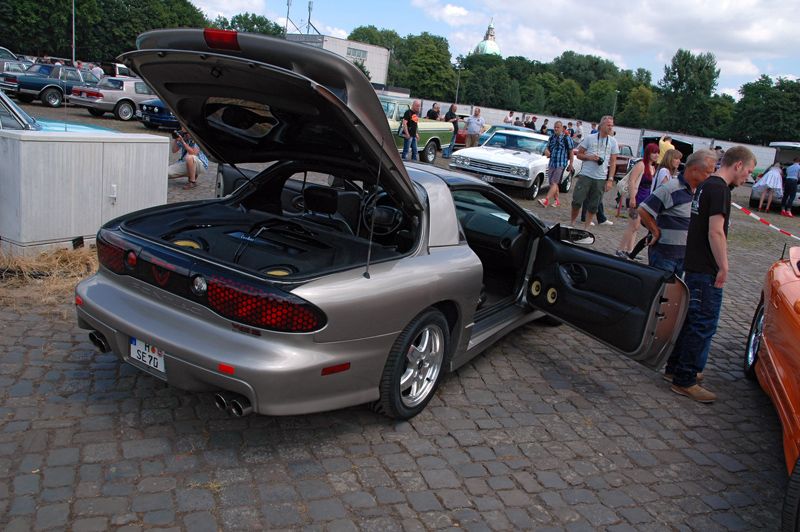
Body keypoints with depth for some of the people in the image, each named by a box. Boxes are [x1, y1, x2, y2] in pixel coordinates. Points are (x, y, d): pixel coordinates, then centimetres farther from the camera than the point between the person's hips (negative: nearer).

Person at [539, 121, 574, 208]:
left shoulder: (567, 138, -5)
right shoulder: (552, 138, 11)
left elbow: (571, 152, -2)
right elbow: (547, 147, 18)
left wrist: (571, 164, -2)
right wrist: (546, 151, -7)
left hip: (561, 164, -7)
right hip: (551, 164, 7)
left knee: (554, 183, -12)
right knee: (552, 183, 10)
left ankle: (546, 200, -21)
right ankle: (557, 201, 22)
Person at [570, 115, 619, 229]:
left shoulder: (613, 142, 5)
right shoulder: (590, 138, 1)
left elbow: (613, 162, 6)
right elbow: (579, 154, 5)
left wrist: (610, 180, -2)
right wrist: (589, 157, -15)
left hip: (601, 178, 2)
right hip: (585, 176, -1)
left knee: (594, 205, 5)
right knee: (577, 200, -3)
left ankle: (586, 227, 15)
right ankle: (572, 222, 17)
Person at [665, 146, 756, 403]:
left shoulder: (706, 185, 14)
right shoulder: (720, 189, -16)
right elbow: (715, 232, -22)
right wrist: (723, 267, -16)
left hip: (693, 266, 10)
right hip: (707, 270, -10)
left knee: (689, 318, 19)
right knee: (704, 325, -3)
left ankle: (675, 367, 30)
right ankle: (684, 381, 3)